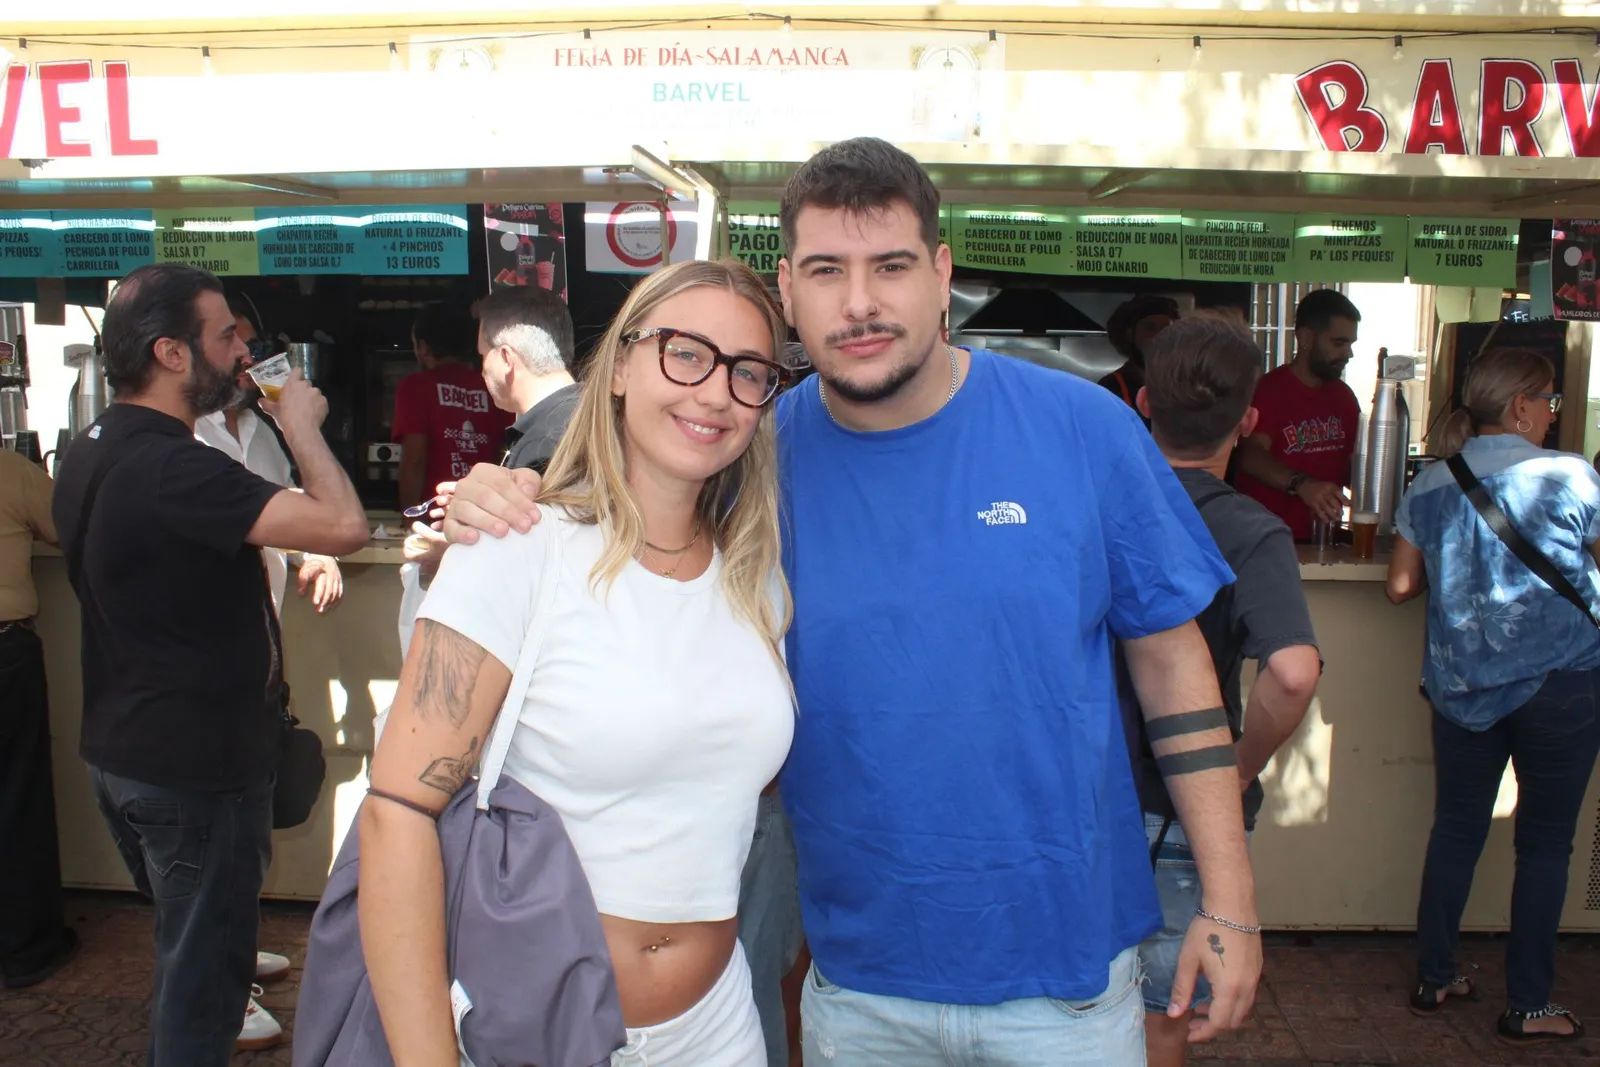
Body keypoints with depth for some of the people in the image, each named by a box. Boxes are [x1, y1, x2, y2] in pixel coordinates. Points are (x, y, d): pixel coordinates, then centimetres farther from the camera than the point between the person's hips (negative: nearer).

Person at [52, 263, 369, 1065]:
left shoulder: (91, 453, 4)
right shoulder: (174, 470, -27)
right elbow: (343, 525, -33)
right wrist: (302, 426, -17)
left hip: (119, 750, 10)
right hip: (195, 763, -9)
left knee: (187, 944, 27)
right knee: (203, 970, 8)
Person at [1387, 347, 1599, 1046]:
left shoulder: (1429, 485, 2)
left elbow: (1401, 586, 5)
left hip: (1461, 688, 3)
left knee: (1456, 830, 15)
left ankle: (1434, 979, 24)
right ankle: (1527, 1006, 16)